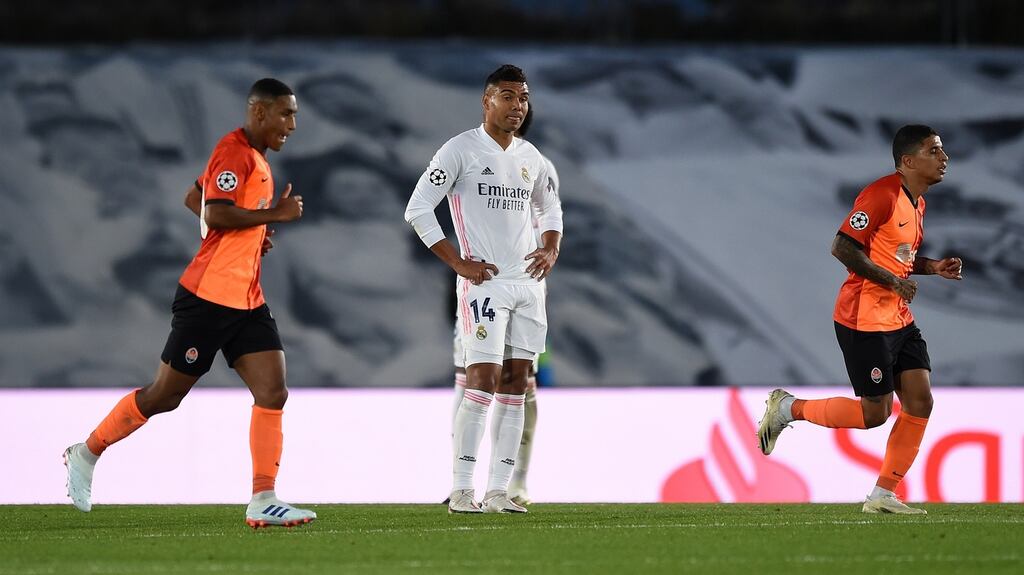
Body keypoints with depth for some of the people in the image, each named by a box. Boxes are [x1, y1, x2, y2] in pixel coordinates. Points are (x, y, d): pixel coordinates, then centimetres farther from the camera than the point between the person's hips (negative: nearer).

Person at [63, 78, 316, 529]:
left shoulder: (253, 157, 17)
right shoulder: (234, 152, -13)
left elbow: (193, 199, 26)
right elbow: (215, 214, -25)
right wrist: (273, 214, -18)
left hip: (246, 303, 9)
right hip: (209, 299, -9)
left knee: (273, 393, -5)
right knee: (165, 395, 0)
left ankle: (263, 502, -7)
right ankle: (86, 454, 19)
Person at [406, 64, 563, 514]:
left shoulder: (531, 158, 14)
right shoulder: (461, 149, -5)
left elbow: (549, 209, 30)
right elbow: (418, 210, -9)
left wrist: (551, 249, 9)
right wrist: (458, 263, -12)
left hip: (528, 283, 7)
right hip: (485, 281, -7)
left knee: (515, 387, 4)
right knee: (483, 380, -14)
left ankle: (498, 490, 6)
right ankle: (461, 490, -12)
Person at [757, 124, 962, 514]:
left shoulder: (917, 202, 14)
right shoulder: (882, 195, -17)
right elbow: (843, 247, -21)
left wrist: (932, 267, 7)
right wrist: (892, 281, -20)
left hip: (899, 319, 9)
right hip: (864, 319, -9)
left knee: (920, 404, 0)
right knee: (875, 413, -6)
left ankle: (883, 496, 7)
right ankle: (788, 408, 13)